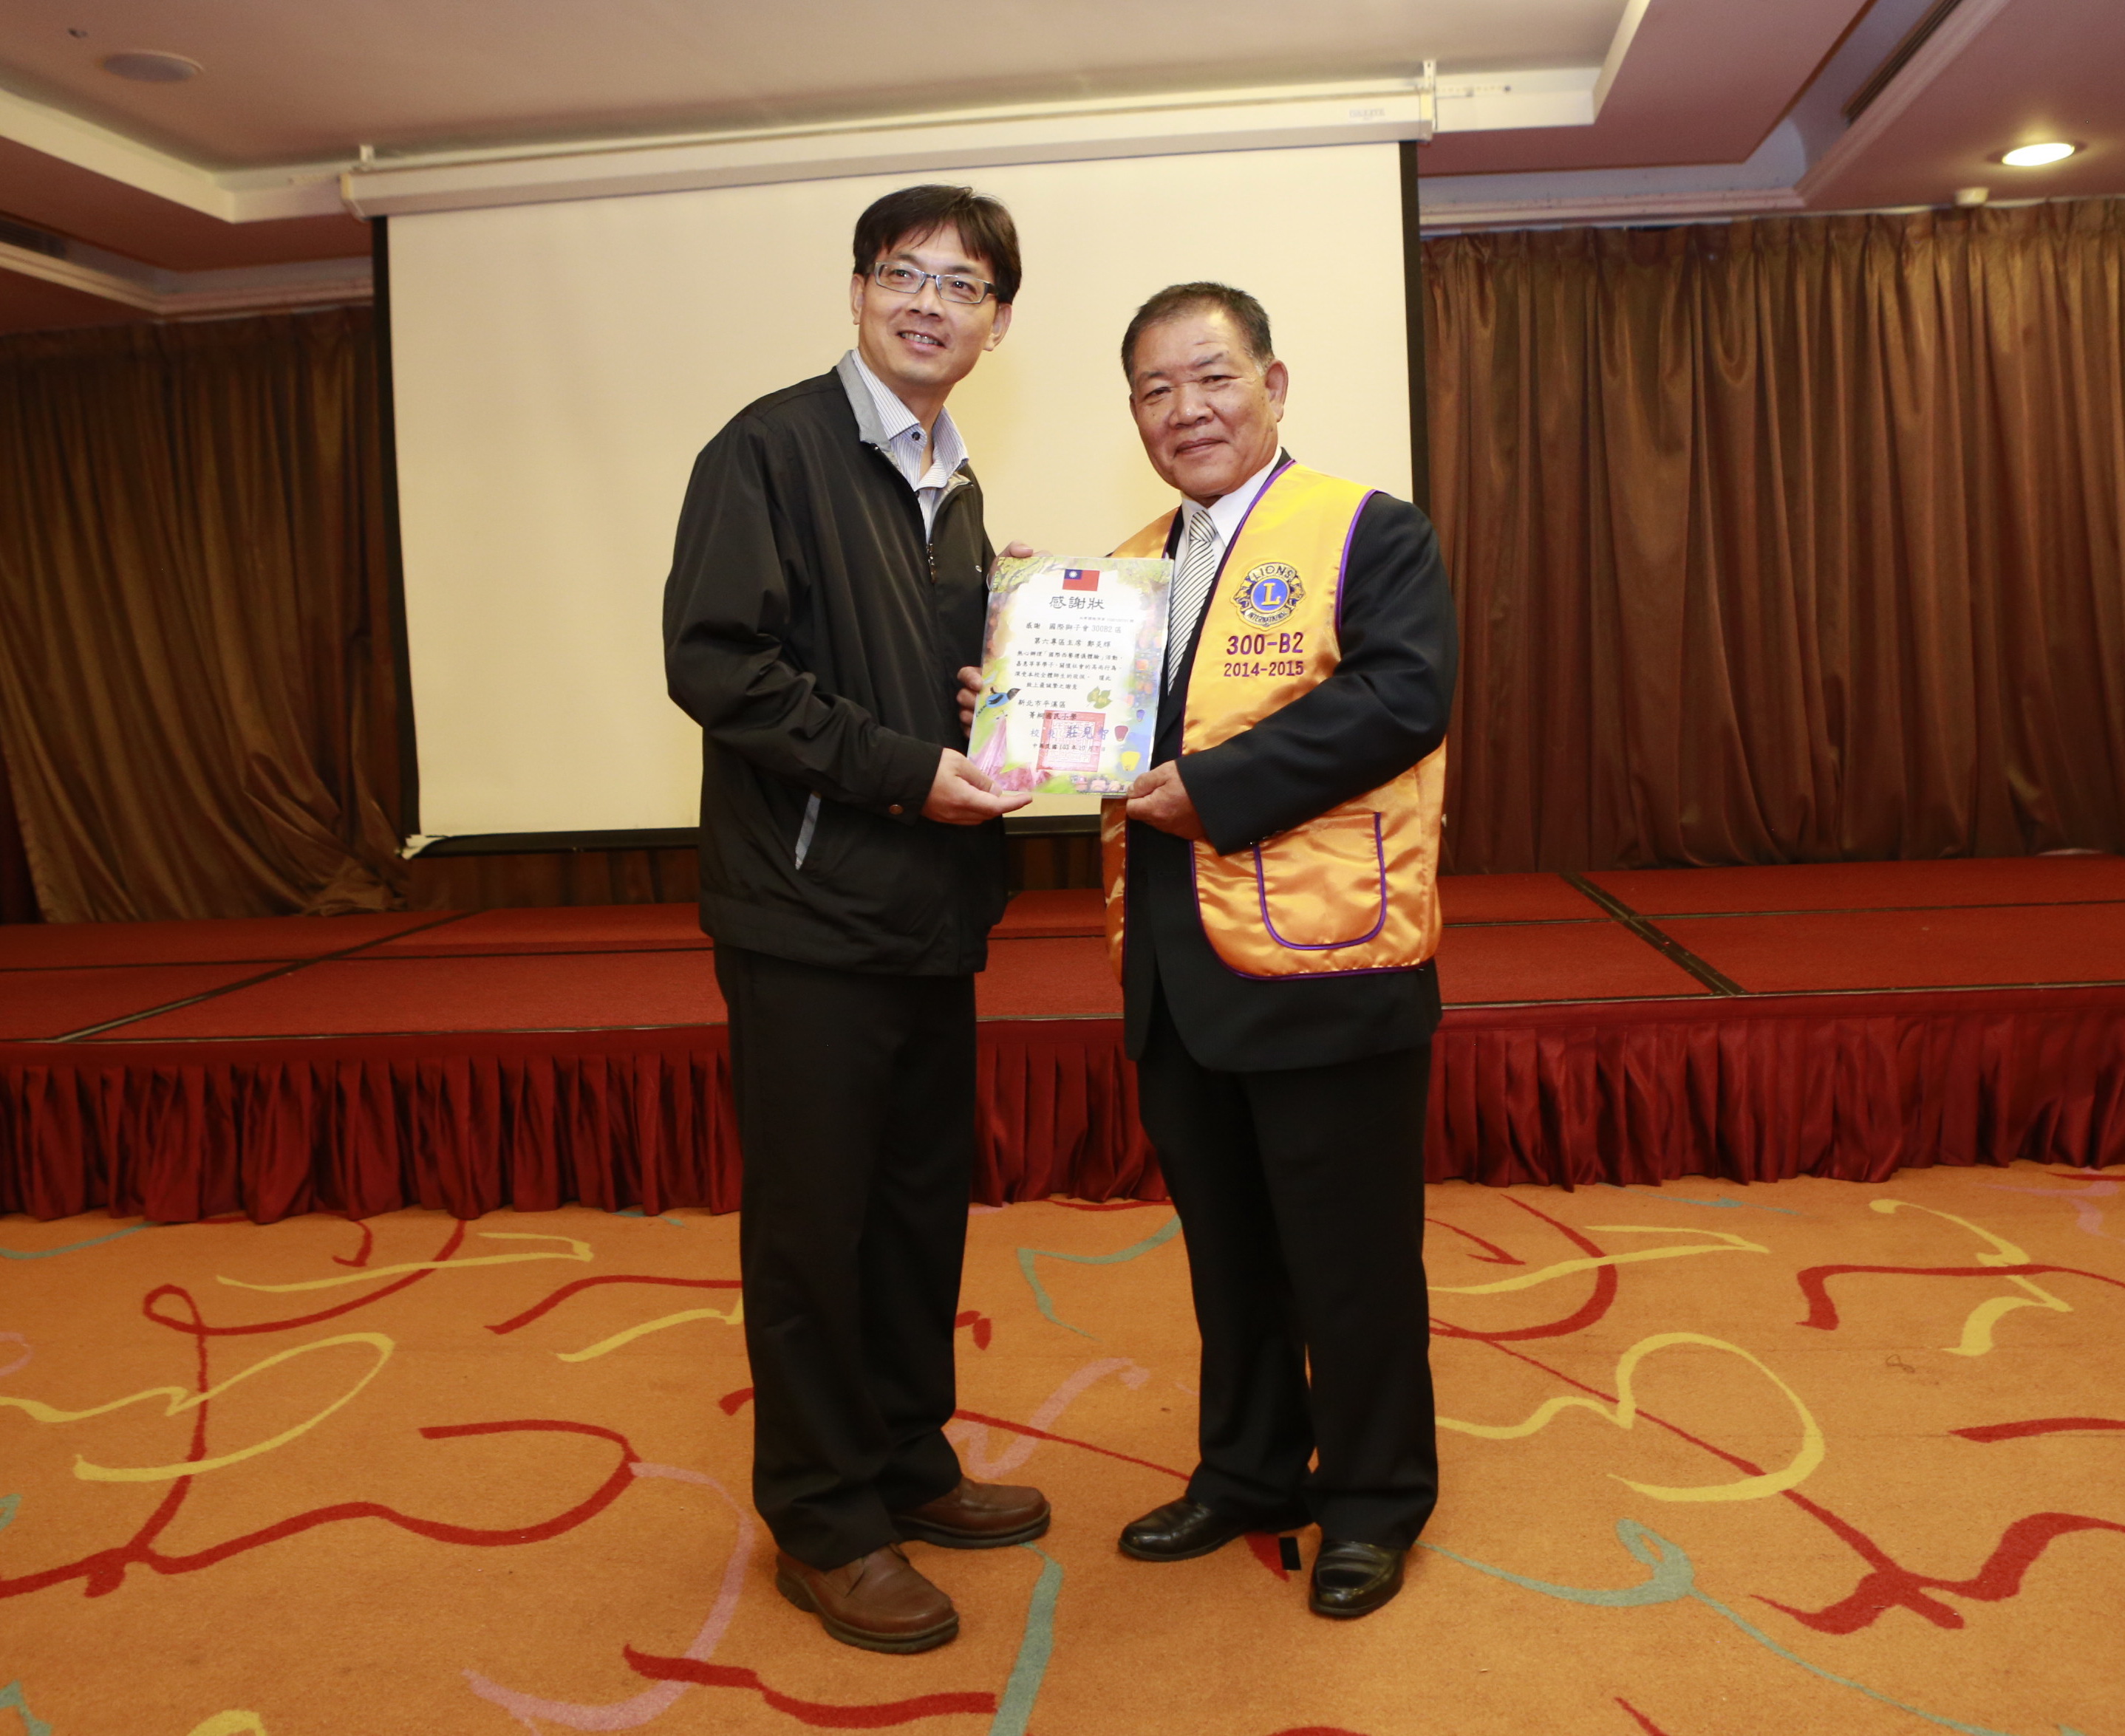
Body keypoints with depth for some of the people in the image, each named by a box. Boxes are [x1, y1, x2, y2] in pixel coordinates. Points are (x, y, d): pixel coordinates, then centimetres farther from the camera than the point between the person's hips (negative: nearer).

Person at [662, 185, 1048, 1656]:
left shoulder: (954, 486, 17)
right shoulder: (772, 449, -8)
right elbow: (713, 660, -18)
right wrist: (901, 767, -19)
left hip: (931, 912, 8)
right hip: (809, 910, -8)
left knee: (924, 1203, 15)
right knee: (813, 1219, 3)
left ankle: (908, 1464, 33)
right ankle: (824, 1520, 19)